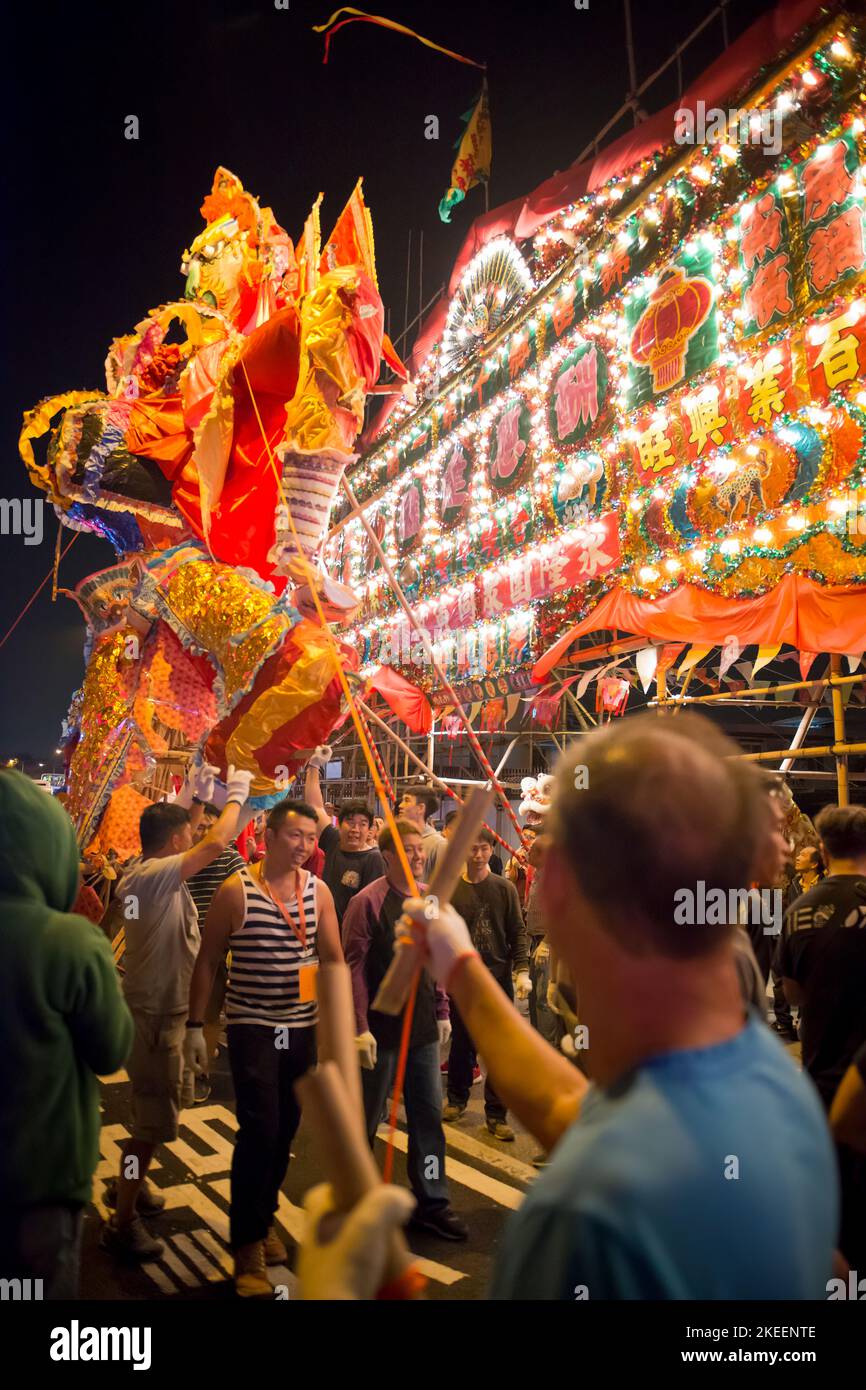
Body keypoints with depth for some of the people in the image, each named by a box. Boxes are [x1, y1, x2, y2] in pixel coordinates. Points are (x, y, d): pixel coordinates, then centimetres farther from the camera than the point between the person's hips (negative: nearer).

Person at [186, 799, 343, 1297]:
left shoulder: (318, 890, 0)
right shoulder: (237, 890, -10)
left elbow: (334, 959, 3)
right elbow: (208, 961, -4)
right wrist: (196, 1026, -5)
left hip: (303, 1027, 4)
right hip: (252, 1027, -4)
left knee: (285, 1129, 14)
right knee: (259, 1130, -9)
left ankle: (265, 1217, 36)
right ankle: (247, 1244, 7)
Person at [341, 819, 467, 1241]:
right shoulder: (368, 901, -14)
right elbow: (353, 966, -15)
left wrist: (442, 1012, 12)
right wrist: (359, 1027, -17)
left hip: (423, 1027, 6)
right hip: (380, 1028, -6)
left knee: (429, 1115, 11)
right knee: (366, 1118, 10)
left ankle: (431, 1202, 24)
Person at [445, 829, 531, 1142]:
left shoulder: (505, 888, 1)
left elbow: (517, 932, 1)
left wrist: (522, 970, -8)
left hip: (499, 977, 0)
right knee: (462, 1042, 13)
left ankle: (496, 1114, 14)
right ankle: (457, 1099, 33)